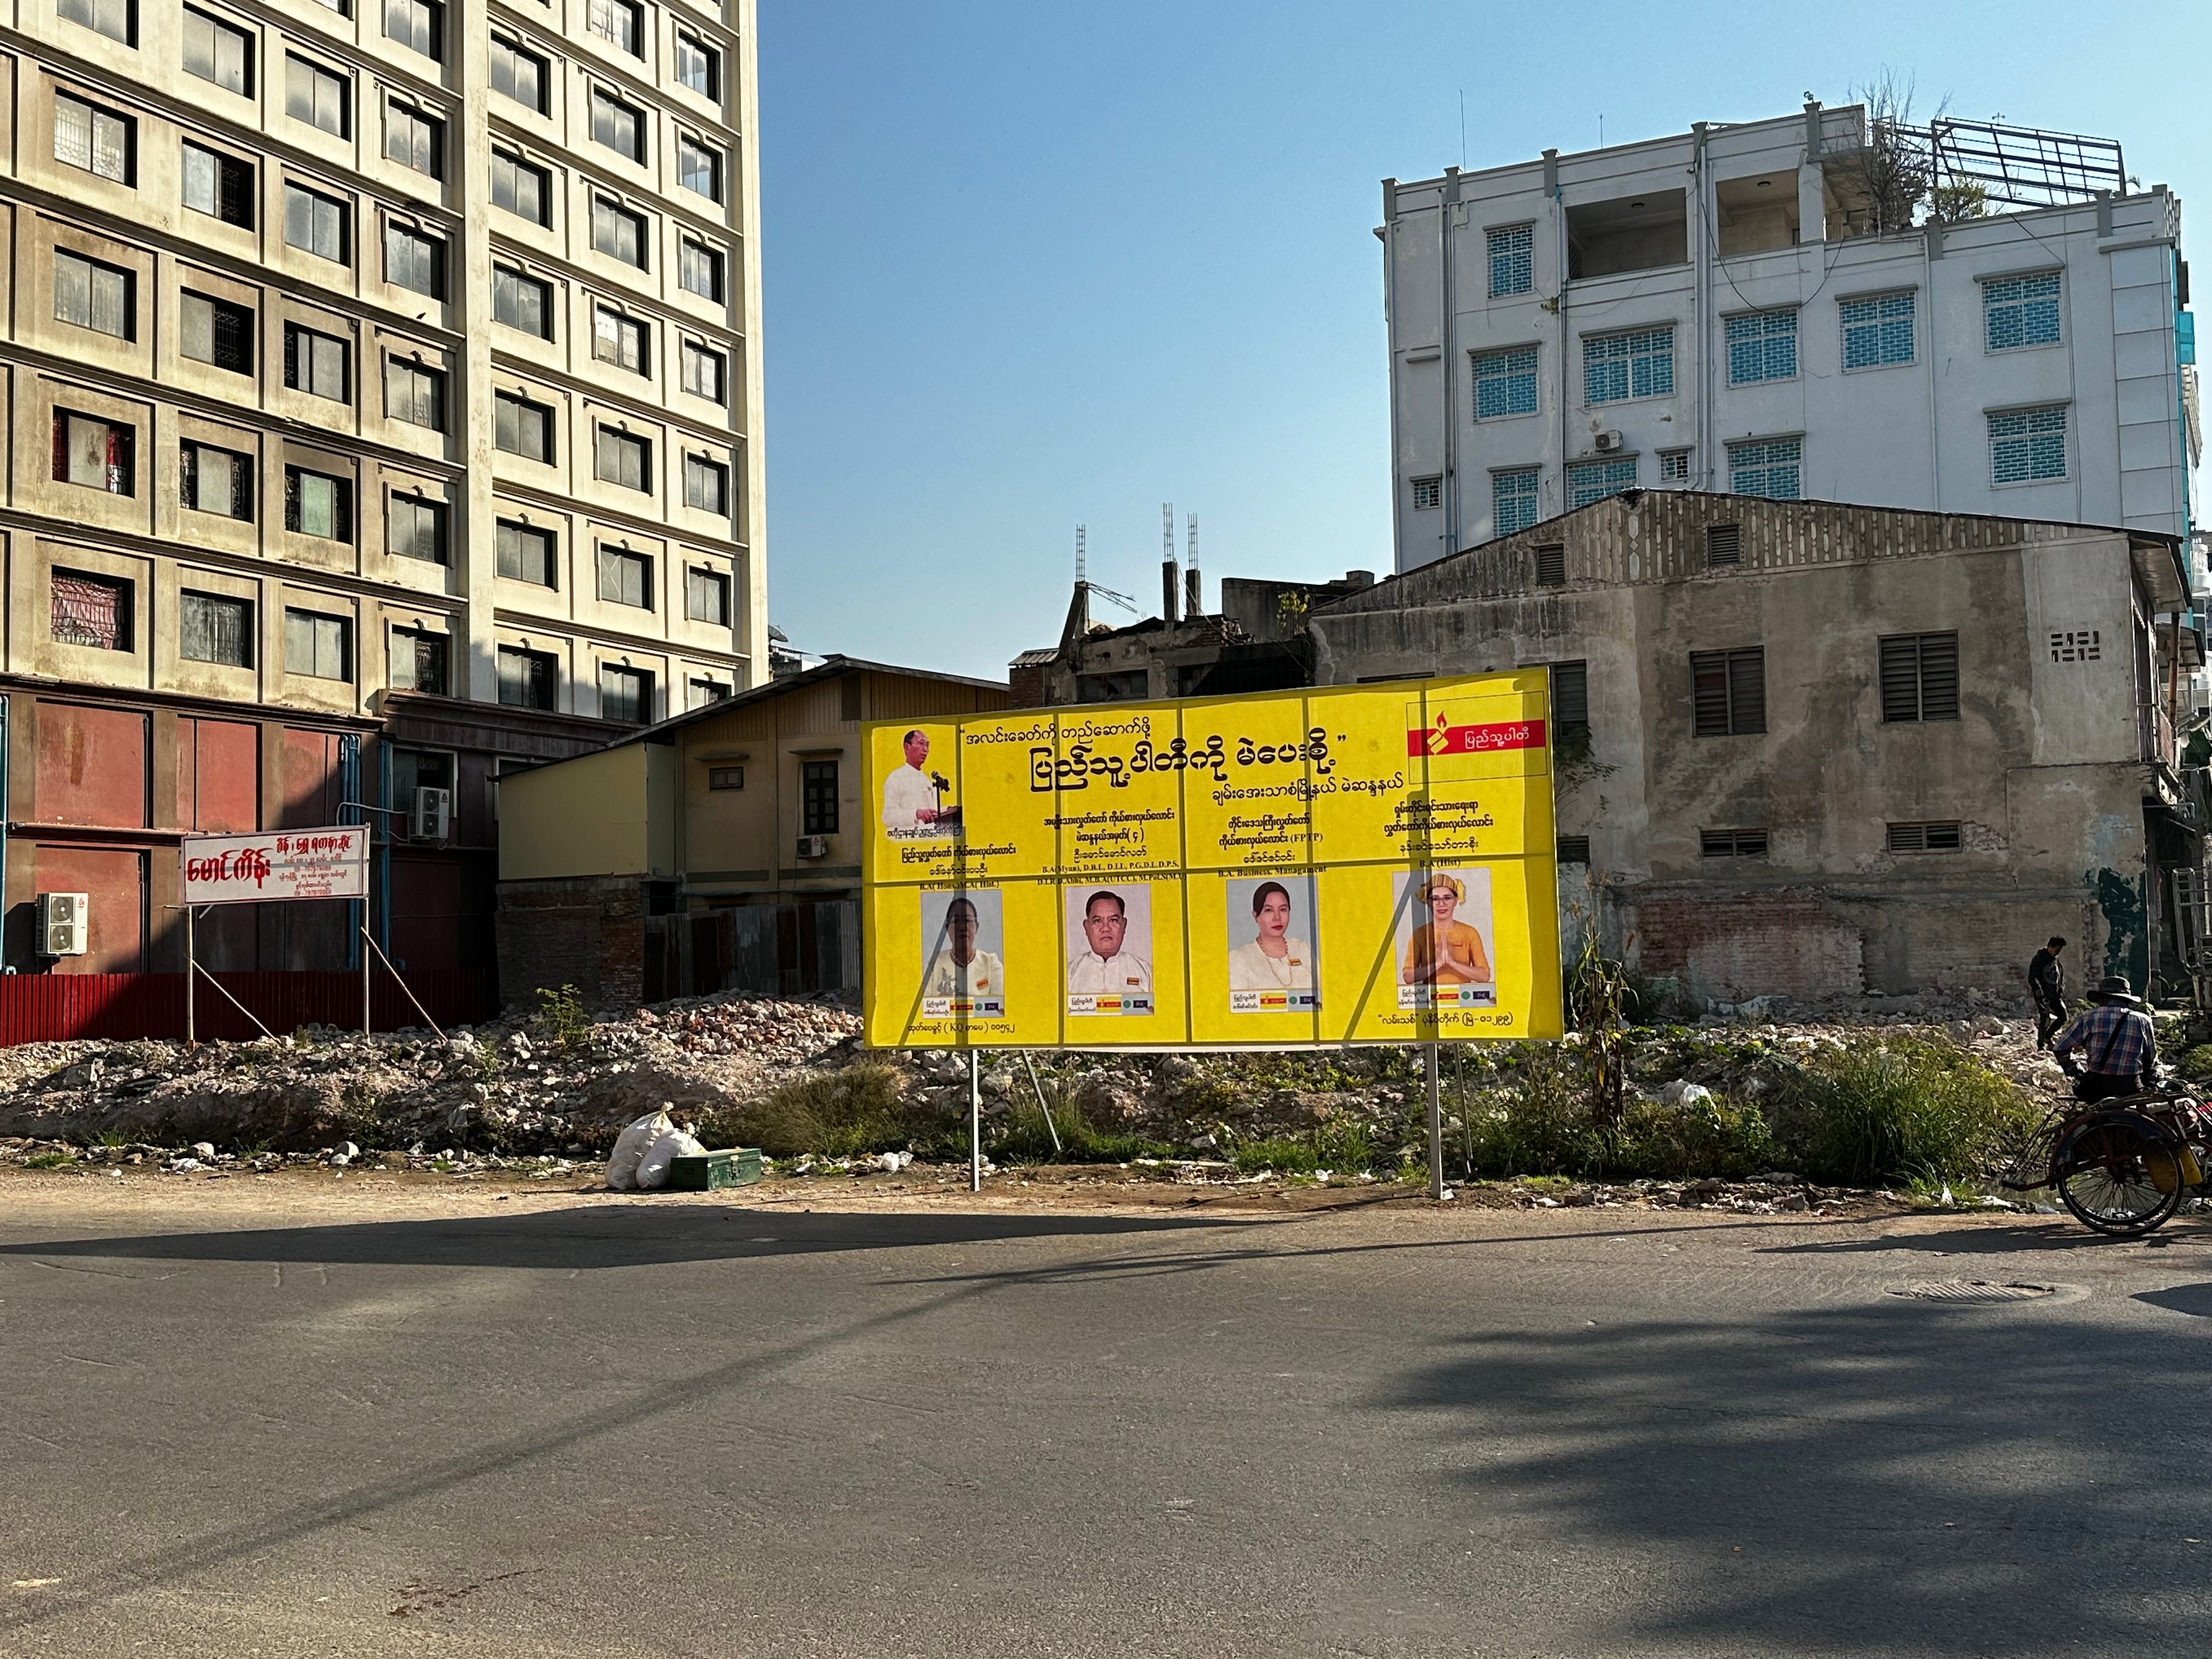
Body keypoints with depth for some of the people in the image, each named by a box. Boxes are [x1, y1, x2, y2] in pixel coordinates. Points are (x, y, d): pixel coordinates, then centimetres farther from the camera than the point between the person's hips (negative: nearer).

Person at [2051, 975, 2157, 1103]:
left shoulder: (2087, 1017, 3)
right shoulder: (2143, 1020, 5)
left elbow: (2059, 1049, 7)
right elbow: (2151, 1059, 11)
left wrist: (2075, 1073, 18)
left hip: (2095, 1090, 0)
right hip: (2131, 1090, 0)